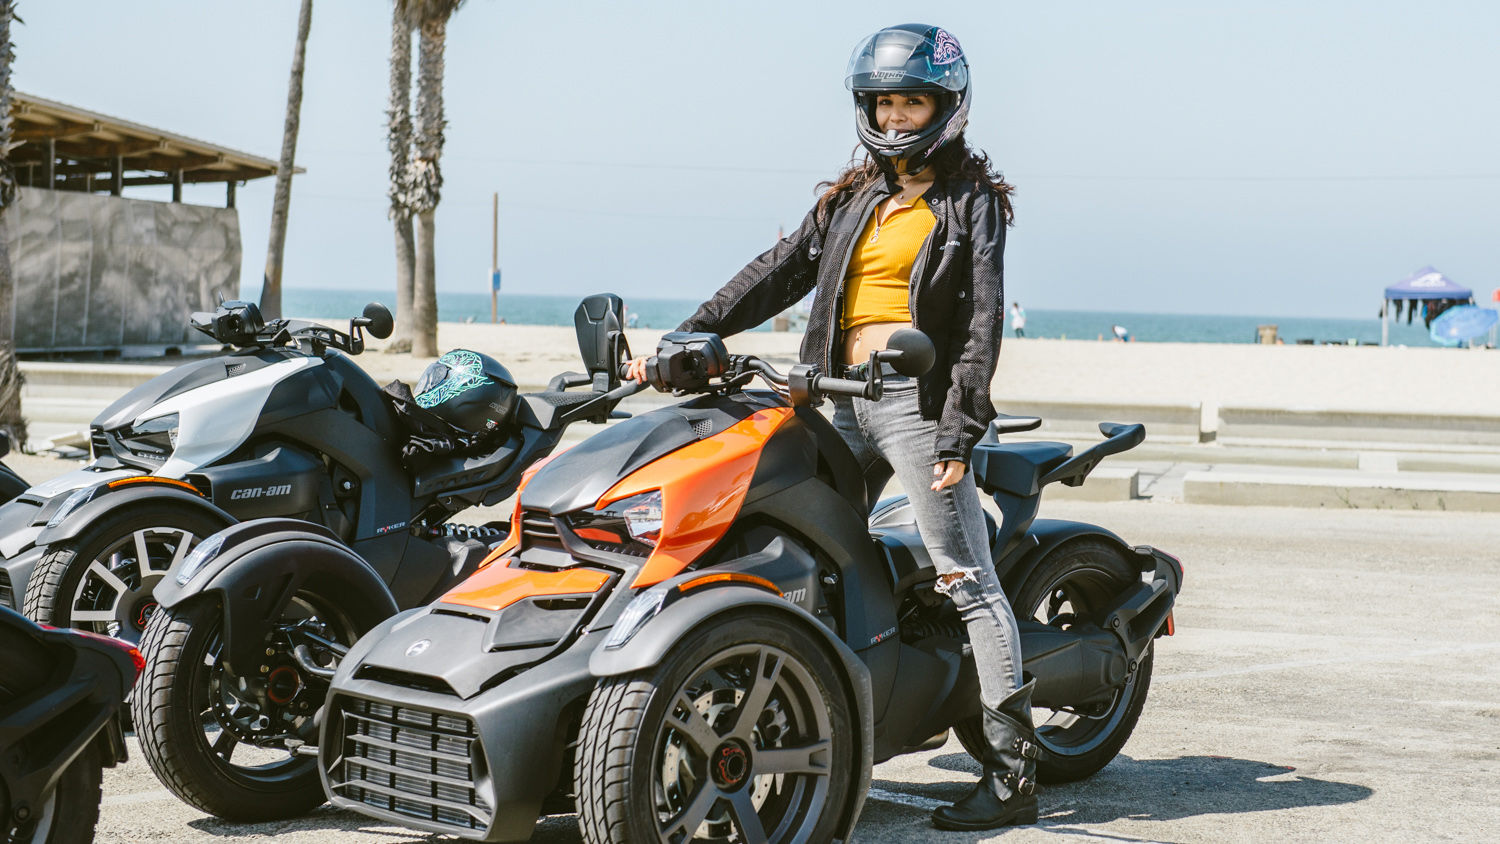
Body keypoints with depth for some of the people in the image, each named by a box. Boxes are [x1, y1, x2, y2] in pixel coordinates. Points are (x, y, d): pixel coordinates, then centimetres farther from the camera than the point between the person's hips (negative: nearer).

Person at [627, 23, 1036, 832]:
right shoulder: (851, 198, 20)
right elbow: (779, 273, 15)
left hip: (919, 398, -7)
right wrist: (686, 337, 4)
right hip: (846, 403, 7)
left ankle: (1012, 773, -10)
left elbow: (982, 316, -6)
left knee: (968, 581, -9)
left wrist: (959, 430, -16)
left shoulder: (970, 198, 3)